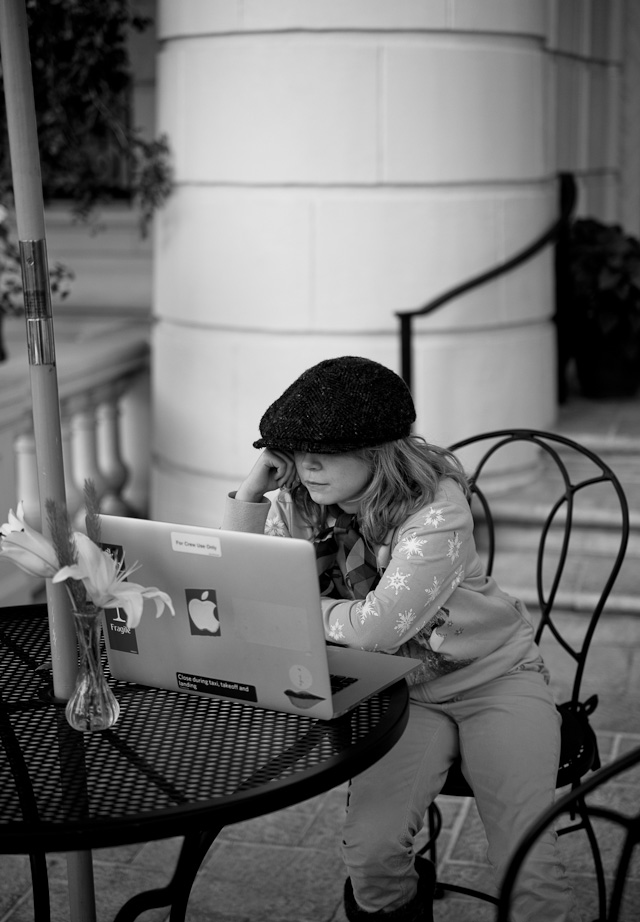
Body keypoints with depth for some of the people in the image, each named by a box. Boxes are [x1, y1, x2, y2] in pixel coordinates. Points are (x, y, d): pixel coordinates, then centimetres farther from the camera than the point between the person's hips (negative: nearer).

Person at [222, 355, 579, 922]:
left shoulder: (436, 508, -25)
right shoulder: (297, 504, -7)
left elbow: (378, 626, -32)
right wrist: (254, 486, -17)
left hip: (493, 675, -3)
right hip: (398, 689, 4)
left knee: (527, 870, -18)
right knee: (370, 850, -19)